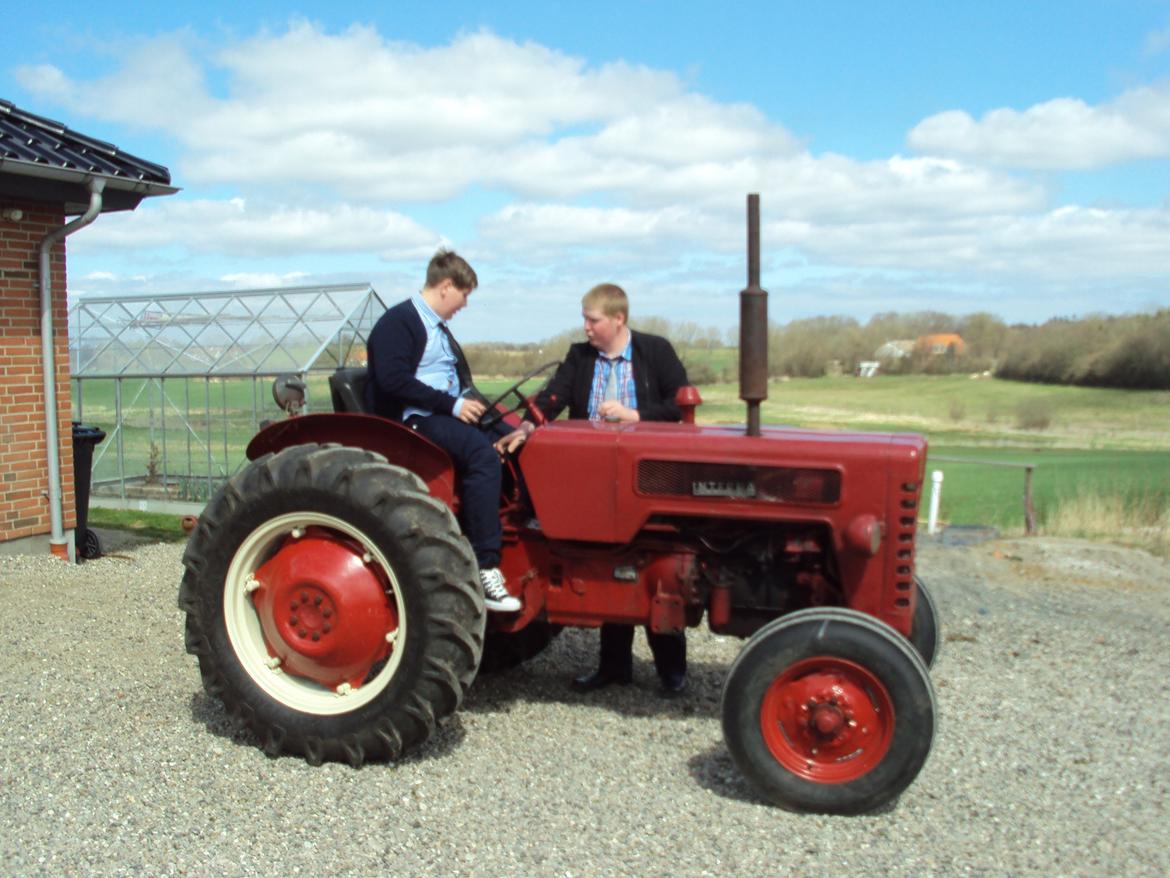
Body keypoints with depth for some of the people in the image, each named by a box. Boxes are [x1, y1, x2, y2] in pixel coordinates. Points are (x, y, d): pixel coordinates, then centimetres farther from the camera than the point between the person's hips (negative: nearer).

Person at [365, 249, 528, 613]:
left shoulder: (438, 328, 23)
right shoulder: (398, 322, -7)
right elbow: (392, 380, -20)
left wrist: (471, 400, 3)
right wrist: (452, 404, -19)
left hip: (448, 415, 9)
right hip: (413, 419, -9)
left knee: (517, 444, -9)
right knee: (483, 454, -33)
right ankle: (484, 568, -32)